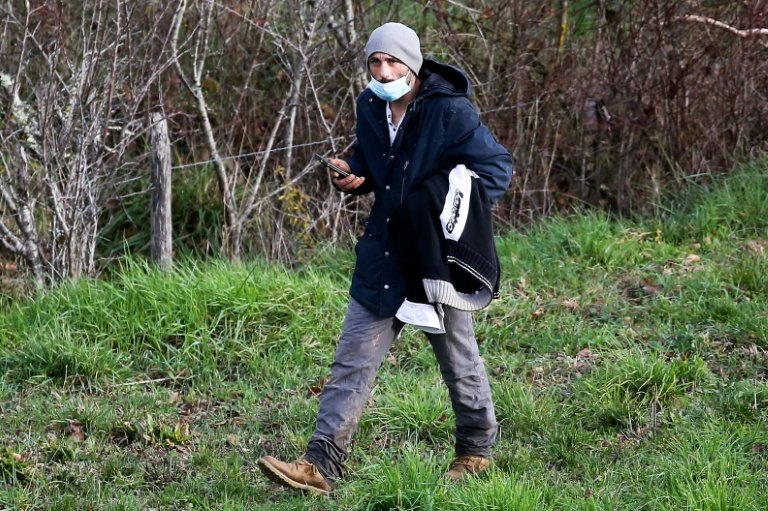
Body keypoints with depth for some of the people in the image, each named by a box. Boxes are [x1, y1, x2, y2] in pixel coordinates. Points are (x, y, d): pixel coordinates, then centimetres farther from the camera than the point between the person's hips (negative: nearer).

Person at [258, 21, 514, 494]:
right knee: (353, 360, 0)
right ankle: (323, 464, -2)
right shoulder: (370, 107, 3)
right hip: (383, 256, 6)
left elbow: (497, 167, -13)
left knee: (458, 358, 12)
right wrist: (353, 175, -2)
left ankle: (477, 450, 34)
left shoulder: (450, 112, -17)